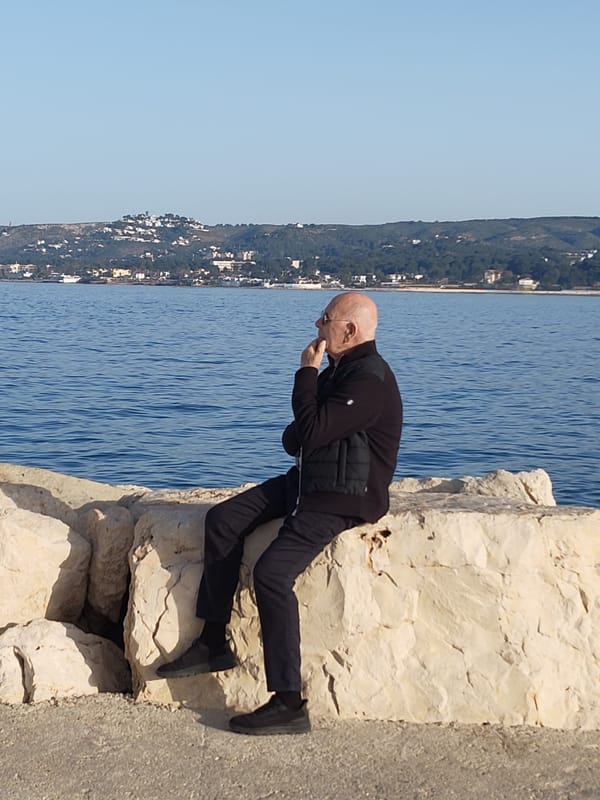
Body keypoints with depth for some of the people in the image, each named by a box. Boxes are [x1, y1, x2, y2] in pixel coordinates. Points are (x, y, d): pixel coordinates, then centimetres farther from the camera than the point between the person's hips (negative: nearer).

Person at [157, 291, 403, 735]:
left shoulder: (370, 381, -19)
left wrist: (307, 372, -15)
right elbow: (297, 438, 25)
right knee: (223, 520, -1)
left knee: (272, 572, -24)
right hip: (308, 481, 10)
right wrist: (299, 434, 1)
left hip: (341, 499, -10)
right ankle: (214, 643, 3)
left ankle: (289, 705, -19)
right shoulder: (340, 369, 13)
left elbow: (313, 431, -26)